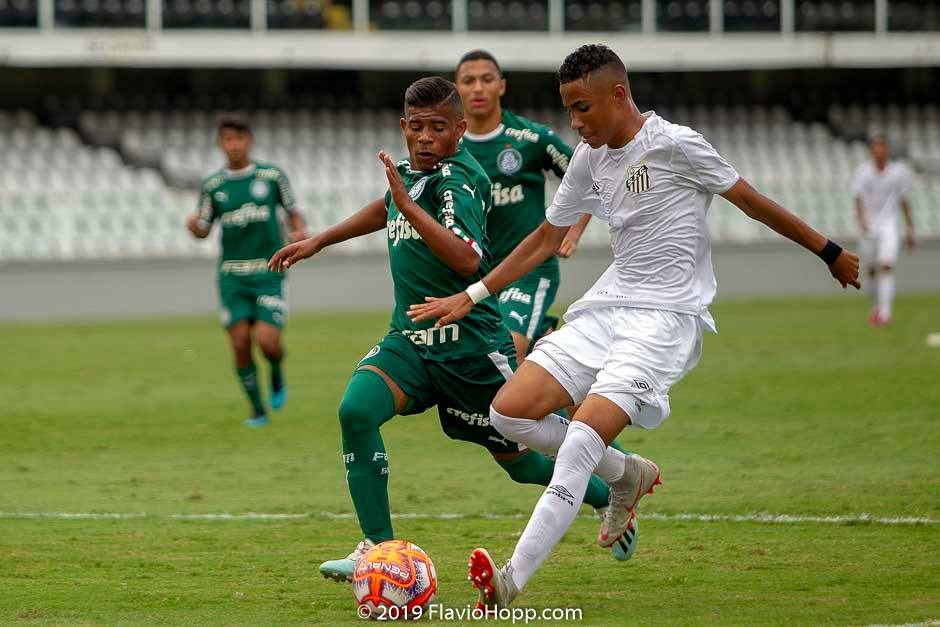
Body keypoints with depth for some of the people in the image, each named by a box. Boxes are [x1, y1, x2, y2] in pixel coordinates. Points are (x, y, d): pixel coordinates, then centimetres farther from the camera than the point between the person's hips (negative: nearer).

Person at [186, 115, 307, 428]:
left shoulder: (272, 175, 1)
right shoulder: (213, 185, 4)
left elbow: (293, 211, 11)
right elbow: (203, 229, 9)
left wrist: (300, 232, -11)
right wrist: (193, 226, -14)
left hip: (269, 274, -2)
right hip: (232, 277, 2)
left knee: (267, 341, -15)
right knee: (240, 345, -4)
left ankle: (278, 375, 21)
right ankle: (258, 411, 13)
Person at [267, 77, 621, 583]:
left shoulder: (459, 181, -17)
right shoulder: (412, 170, 7)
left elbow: (467, 259, -34)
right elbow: (386, 209, 32)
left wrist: (409, 207, -39)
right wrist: (318, 241, 34)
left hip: (471, 346, -6)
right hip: (410, 340, 6)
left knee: (522, 463, 8)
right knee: (356, 410, -23)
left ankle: (613, 495, 38)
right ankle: (379, 546, -15)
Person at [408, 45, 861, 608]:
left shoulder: (674, 145, -12)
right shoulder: (590, 158, 9)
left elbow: (752, 201, -2)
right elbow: (548, 238, 21)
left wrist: (829, 251, 5)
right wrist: (472, 296, 18)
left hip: (667, 317, -8)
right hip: (607, 308, 8)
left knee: (580, 442, -22)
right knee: (509, 412, -4)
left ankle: (510, 582, -26)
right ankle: (629, 475, 17)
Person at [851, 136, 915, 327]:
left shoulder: (899, 171, 1)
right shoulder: (862, 172, 0)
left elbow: (904, 203, 8)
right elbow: (858, 200, -5)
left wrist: (910, 230, 9)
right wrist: (862, 221, -24)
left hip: (889, 224, -1)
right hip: (868, 226, 2)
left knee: (886, 266, -19)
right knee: (872, 271, 9)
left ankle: (885, 311, -24)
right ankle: (876, 306, 32)